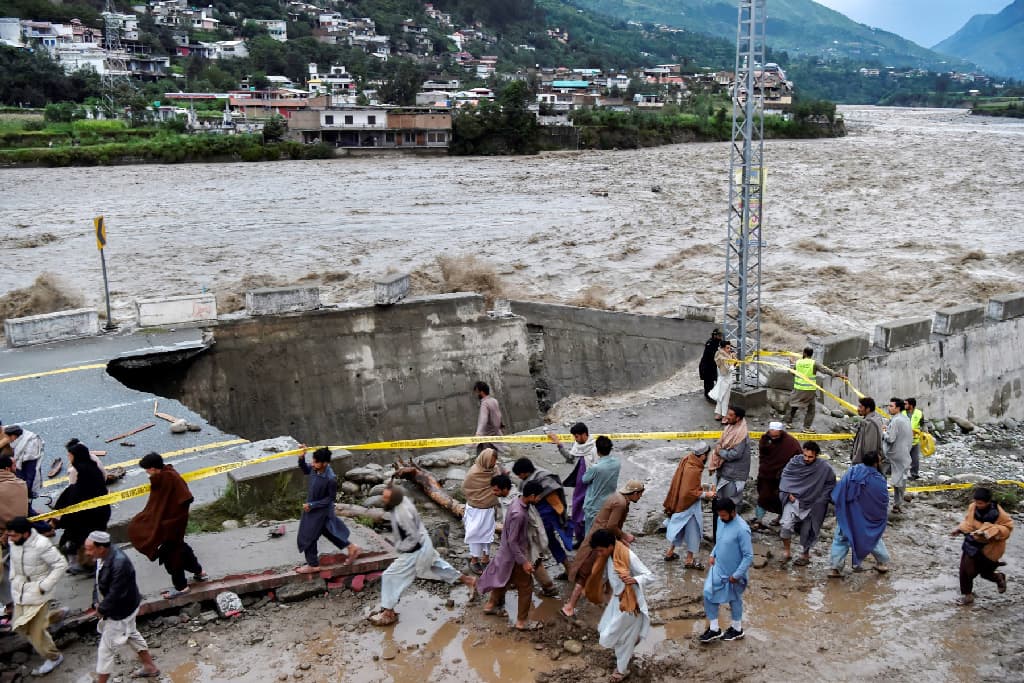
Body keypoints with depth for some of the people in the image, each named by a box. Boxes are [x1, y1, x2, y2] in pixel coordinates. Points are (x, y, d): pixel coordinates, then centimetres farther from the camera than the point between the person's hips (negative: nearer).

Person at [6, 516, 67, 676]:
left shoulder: (41, 545, -28)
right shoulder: (14, 542, -7)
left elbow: (61, 565, -20)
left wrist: (45, 586, -20)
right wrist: (13, 578, 7)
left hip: (37, 592, -7)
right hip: (20, 590, 7)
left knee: (35, 630, -1)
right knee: (20, 626, 17)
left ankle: (53, 658, 21)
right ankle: (56, 615, 38)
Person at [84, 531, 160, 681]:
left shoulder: (120, 564, -36)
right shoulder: (102, 557, -8)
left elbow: (116, 595, -30)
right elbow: (99, 582, 5)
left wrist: (101, 609, -16)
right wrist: (96, 603, -5)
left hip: (121, 612, -9)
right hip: (125, 608, 10)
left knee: (106, 649, 3)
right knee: (132, 635, 26)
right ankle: (150, 667, 44)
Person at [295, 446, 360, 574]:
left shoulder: (330, 479, -33)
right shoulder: (315, 468, -14)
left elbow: (331, 498, -21)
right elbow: (305, 470, 9)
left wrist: (312, 505, -21)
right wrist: (302, 457, -11)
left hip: (321, 511, -7)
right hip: (312, 507, 7)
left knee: (307, 537, 7)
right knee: (329, 531, 24)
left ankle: (313, 565, 27)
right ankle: (351, 547, 38)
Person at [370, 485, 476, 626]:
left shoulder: (402, 514, -34)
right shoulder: (402, 501, -7)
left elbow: (413, 537, -27)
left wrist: (399, 548, -15)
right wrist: (396, 542, 11)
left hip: (415, 551, -9)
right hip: (424, 545, 9)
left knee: (390, 576, -3)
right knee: (437, 565, 29)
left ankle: (388, 613, 6)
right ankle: (467, 580, 45)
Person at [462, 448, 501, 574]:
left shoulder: (495, 469, -9)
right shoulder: (473, 473, -22)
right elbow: (465, 488, -8)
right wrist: (476, 500, 0)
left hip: (489, 509, 5)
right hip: (476, 509, -5)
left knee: (488, 534, 15)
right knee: (476, 534, 5)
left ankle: (485, 559, 29)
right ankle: (474, 561, 18)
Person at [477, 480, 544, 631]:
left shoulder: (518, 501, -5)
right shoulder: (518, 514, -35)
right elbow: (512, 541, -28)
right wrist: (524, 561, -23)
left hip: (507, 552, 9)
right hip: (515, 555, -9)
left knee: (504, 579, 28)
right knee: (526, 587, 6)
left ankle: (491, 605, 46)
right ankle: (522, 621, 19)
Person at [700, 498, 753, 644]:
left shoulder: (742, 529, -29)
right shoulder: (720, 520, -6)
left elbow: (749, 556, -25)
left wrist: (737, 575, -21)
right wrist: (713, 554, 1)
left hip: (733, 573, -6)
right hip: (717, 567, 7)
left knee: (734, 600, 14)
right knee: (708, 594, 3)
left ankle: (737, 629, 37)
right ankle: (714, 629, 19)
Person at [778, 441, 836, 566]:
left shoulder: (824, 468, -14)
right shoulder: (795, 461, -9)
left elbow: (830, 484, 2)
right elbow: (785, 476, 3)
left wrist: (821, 499, -4)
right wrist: (788, 493, -7)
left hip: (812, 505, -1)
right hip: (794, 500, 1)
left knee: (807, 531, 12)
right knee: (786, 525, -15)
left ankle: (806, 555, 37)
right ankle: (787, 552, 7)